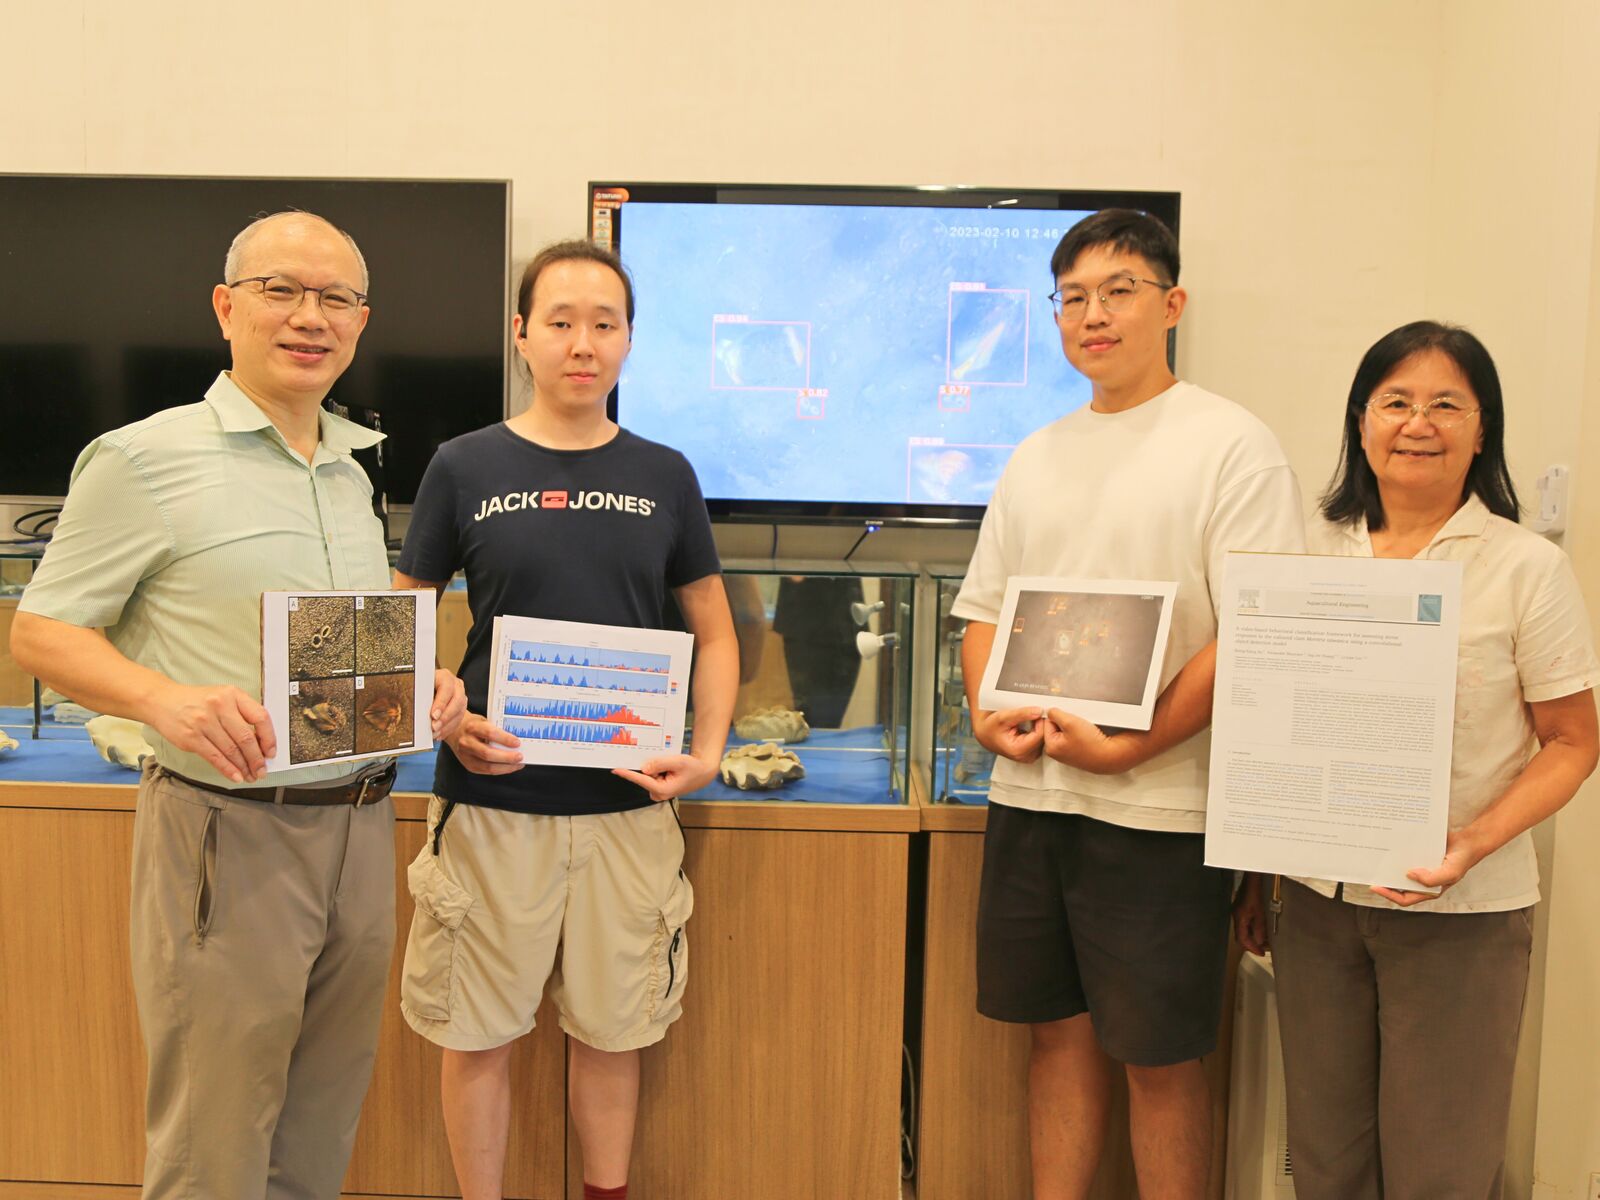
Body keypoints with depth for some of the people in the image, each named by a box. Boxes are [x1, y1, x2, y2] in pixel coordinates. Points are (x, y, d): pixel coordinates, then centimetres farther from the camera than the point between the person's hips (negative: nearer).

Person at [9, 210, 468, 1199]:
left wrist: (425, 684, 0)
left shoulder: (354, 473, 12)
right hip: (228, 832, -6)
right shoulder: (143, 460, -7)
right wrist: (166, 699, -23)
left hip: (362, 823, 6)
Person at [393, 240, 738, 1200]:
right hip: (491, 799, -1)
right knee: (478, 1035, 9)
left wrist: (709, 750, -4)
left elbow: (715, 632, 10)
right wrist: (446, 720, -13)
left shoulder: (664, 475, 4)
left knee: (613, 1029, 13)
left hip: (627, 803, 1)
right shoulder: (465, 468, 0)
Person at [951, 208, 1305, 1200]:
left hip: (1158, 809, -5)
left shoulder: (1232, 445, -5)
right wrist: (989, 716, -3)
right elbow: (984, 610, 16)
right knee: (1060, 1031, 16)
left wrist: (1126, 748, -18)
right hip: (1029, 794, 6)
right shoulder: (1037, 458, 14)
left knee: (1160, 1059, 6)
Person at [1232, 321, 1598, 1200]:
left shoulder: (1526, 567, -6)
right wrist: (1251, 873, 10)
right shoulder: (1315, 552, 4)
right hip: (1318, 899, 3)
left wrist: (1476, 842, -19)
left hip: (1461, 912, -3)